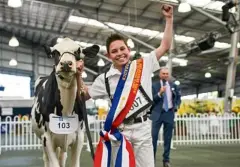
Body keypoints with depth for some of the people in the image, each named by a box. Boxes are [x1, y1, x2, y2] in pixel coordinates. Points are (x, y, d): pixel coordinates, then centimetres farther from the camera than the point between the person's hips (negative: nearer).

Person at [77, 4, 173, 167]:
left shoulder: (144, 65, 2)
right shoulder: (105, 79, 3)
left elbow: (165, 46, 4)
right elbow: (84, 96, 13)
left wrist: (169, 19, 0)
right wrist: (78, 75, -1)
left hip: (142, 129, 0)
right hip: (119, 131, 0)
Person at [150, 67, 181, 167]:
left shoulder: (173, 85, 10)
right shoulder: (154, 86, 0)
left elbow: (178, 97, 21)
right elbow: (151, 99, -7)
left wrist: (176, 106, 6)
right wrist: (159, 93, -20)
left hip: (169, 113, 3)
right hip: (157, 113, -2)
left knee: (168, 138, 6)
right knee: (153, 136, -7)